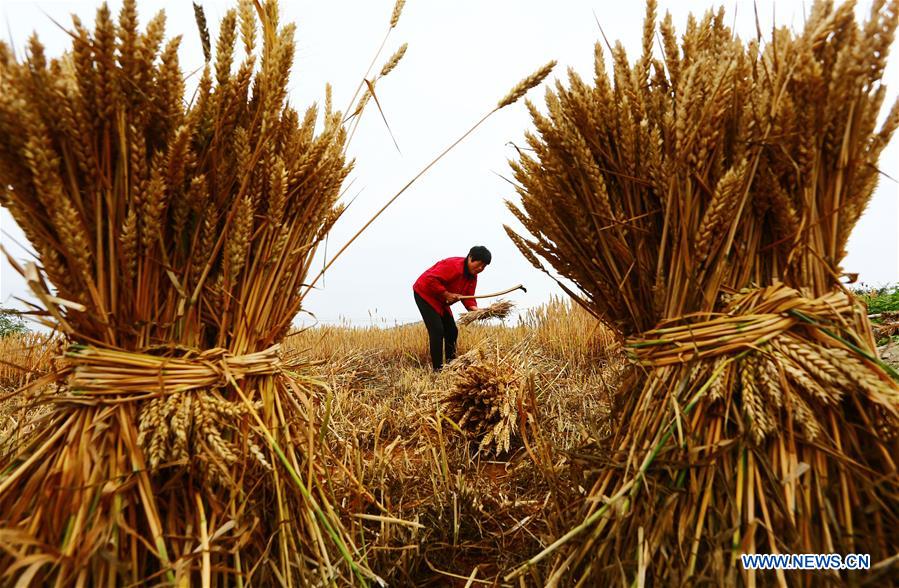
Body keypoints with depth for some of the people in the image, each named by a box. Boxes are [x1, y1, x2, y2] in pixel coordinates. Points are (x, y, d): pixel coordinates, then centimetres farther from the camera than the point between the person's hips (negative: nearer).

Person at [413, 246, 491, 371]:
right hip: (425, 294, -9)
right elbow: (430, 280, -33)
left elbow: (468, 297, 0)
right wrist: (446, 294, -29)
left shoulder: (473, 277, 3)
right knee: (437, 331, -16)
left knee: (452, 332, 8)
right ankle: (437, 369, -10)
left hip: (441, 301, 10)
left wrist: (475, 309, -20)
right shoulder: (453, 265, -27)